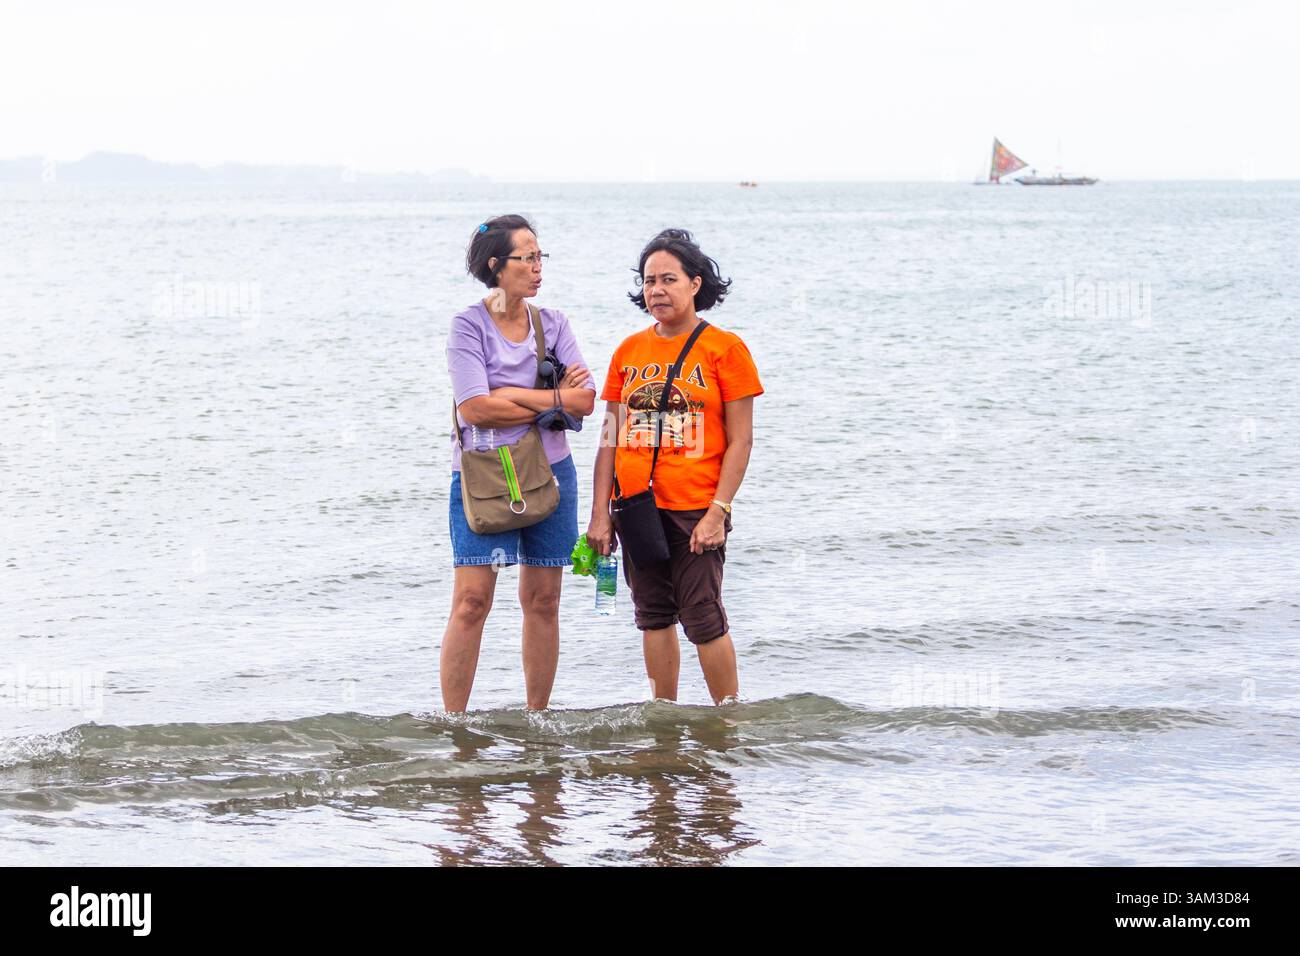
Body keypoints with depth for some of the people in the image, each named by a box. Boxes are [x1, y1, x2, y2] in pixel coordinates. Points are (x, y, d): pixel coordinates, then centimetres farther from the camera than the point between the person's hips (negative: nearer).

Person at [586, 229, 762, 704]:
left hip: (695, 509, -4)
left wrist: (718, 512, -13)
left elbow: (740, 441, -6)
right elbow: (610, 438, 9)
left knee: (703, 618, -5)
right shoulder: (629, 351, 8)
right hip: (637, 506, 5)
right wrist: (600, 514, 4)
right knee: (654, 616, 11)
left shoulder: (724, 348, -4)